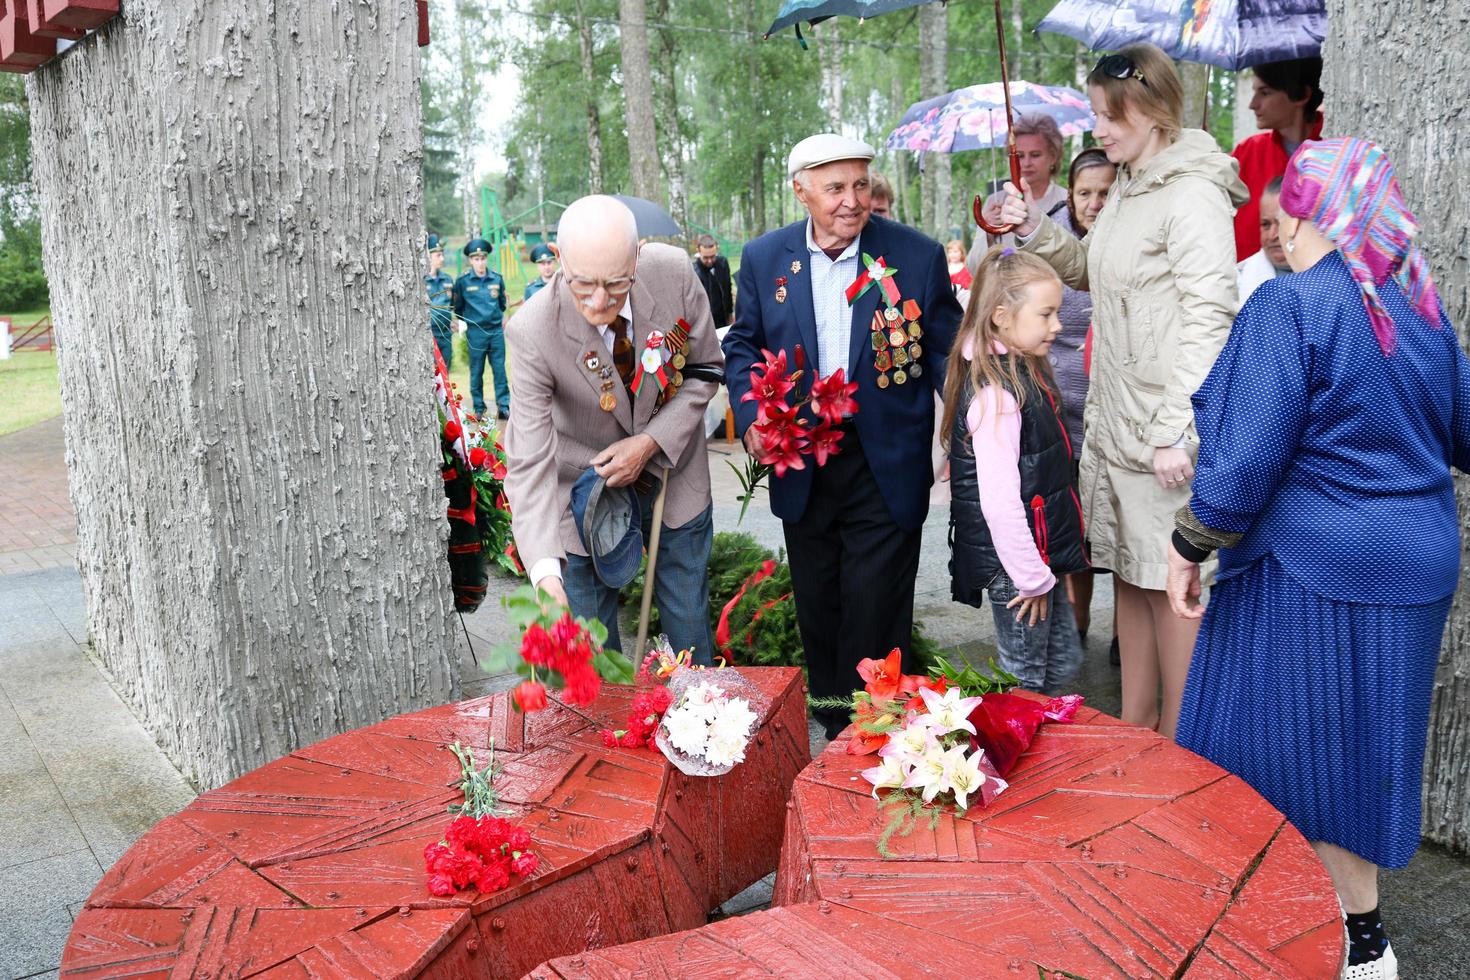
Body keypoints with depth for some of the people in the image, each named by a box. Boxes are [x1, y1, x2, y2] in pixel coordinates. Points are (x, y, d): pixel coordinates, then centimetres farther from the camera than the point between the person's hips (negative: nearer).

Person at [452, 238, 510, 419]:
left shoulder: (497, 279, 5)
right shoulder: (462, 281, -2)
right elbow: (458, 307, 8)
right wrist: (463, 322, 5)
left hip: (496, 330, 2)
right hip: (476, 332, -2)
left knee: (500, 369, 2)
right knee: (476, 372, 4)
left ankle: (504, 406, 6)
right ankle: (479, 409, 12)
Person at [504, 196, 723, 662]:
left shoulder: (673, 271, -21)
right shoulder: (533, 332, -28)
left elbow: (704, 368, -4)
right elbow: (530, 463, -30)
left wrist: (651, 441, -18)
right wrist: (545, 570, -42)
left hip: (672, 471, 2)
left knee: (691, 630, 16)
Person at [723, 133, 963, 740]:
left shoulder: (918, 256, -6)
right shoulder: (764, 257, 1)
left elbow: (945, 351, -1)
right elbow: (743, 344, 10)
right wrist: (751, 416, -7)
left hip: (887, 469, -3)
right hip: (801, 468, 3)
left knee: (875, 616, 2)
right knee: (817, 610, 15)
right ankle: (829, 727, 33)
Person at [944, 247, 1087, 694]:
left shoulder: (1024, 372, 8)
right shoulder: (995, 393, -23)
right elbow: (999, 499, -28)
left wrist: (1043, 567, 17)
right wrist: (1030, 576, -21)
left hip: (1042, 551, 10)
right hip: (1014, 562, -10)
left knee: (1063, 662, 19)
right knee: (1025, 679, 4)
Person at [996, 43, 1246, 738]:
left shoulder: (1193, 194, -14)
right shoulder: (1126, 188, 14)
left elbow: (1210, 317, -19)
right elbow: (1089, 270, 26)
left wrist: (1176, 431, -24)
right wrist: (1037, 231, 8)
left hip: (1164, 425, -9)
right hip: (1112, 420, 9)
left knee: (1169, 582, 1)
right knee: (1127, 571, 15)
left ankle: (1177, 742, 14)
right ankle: (1134, 722, 28)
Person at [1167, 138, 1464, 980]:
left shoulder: (1290, 304, -16)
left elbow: (1248, 453, -20)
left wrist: (1192, 545, -10)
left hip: (1309, 568, -7)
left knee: (1290, 749, 8)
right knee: (1362, 741, 19)